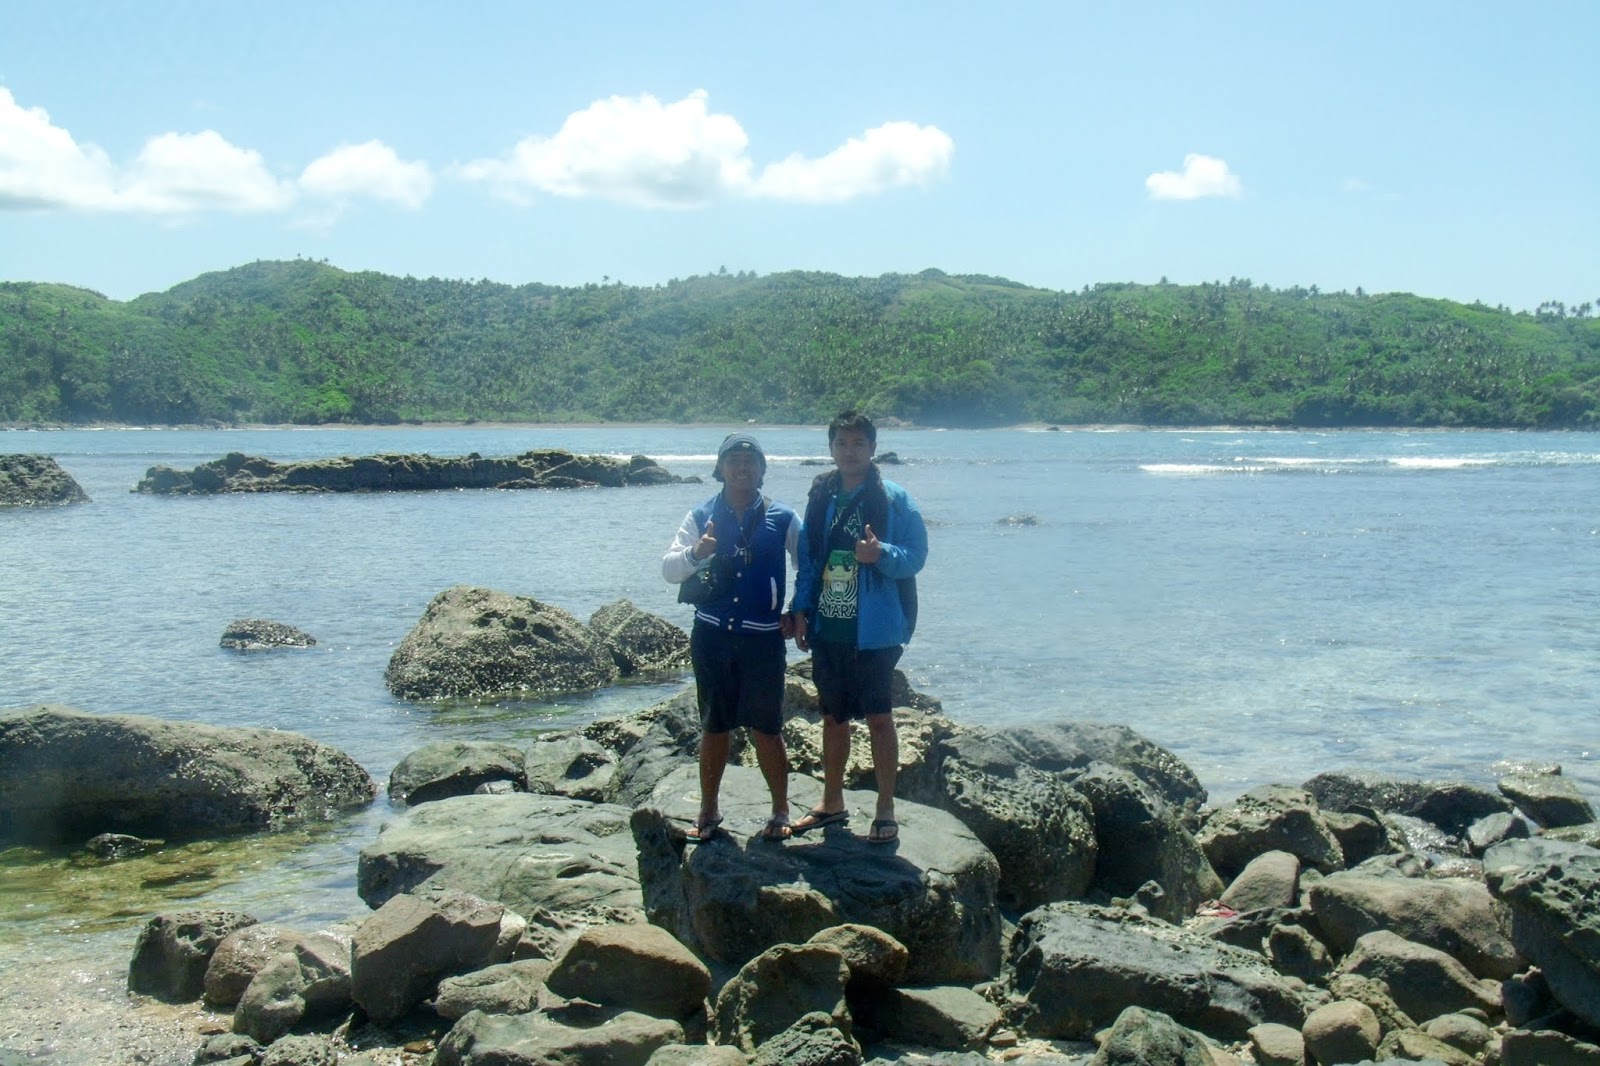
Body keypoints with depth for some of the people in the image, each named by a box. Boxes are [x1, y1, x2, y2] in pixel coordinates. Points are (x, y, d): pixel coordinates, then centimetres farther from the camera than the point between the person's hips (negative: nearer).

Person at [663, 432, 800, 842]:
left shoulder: (782, 519, 1)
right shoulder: (701, 517, 4)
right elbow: (668, 570, -2)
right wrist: (695, 553, -22)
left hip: (763, 639, -2)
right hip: (711, 635, 2)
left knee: (766, 729, 0)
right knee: (713, 727, 11)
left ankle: (780, 811, 14)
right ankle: (709, 810, 23)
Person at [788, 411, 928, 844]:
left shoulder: (893, 500, -7)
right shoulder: (821, 498, 8)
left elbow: (915, 556, -10)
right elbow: (807, 560, 13)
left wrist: (881, 554, -28)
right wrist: (801, 609, 5)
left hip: (873, 630, -5)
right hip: (827, 628, 5)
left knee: (878, 717, -1)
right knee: (833, 716, 15)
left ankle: (885, 809, 9)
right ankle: (832, 802, 28)